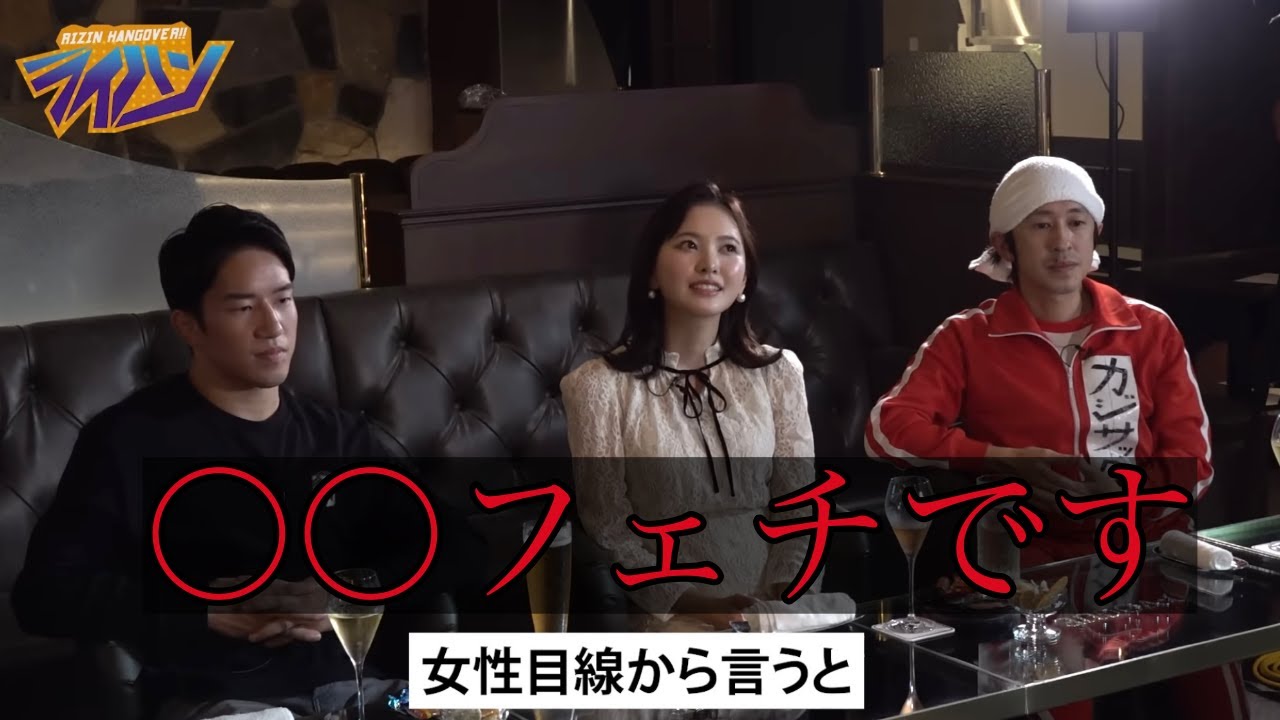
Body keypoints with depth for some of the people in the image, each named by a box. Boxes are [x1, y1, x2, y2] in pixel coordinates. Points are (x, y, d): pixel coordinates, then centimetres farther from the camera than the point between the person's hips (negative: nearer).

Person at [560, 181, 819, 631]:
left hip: (769, 613, 3)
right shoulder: (600, 386, -5)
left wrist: (785, 599, -10)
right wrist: (691, 604, -15)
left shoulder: (777, 372, 7)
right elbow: (609, 532, -4)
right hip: (668, 618, -3)